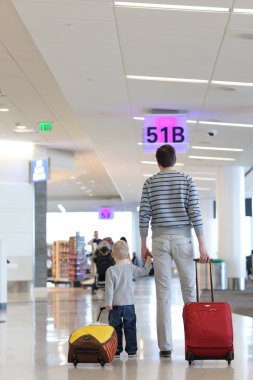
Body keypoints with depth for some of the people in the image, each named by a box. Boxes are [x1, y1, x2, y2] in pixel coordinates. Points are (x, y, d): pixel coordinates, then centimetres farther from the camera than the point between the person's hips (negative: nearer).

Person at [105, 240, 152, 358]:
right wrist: (148, 260, 27)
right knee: (130, 328, 9)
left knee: (115, 328, 5)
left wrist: (108, 303, -7)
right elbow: (144, 271, 14)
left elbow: (109, 289, -12)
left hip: (115, 304, -3)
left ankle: (116, 351, 6)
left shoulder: (110, 270, -10)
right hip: (129, 303, 3)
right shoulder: (131, 268, -1)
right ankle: (131, 351, 11)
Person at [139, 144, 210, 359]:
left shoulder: (150, 183, 4)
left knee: (163, 294, 0)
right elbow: (195, 213, -5)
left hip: (160, 239, 1)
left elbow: (144, 216, 1)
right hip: (182, 238, -1)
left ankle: (165, 346, -1)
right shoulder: (187, 180, 2)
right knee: (189, 291, 6)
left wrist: (143, 244, 9)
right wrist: (202, 244, -4)